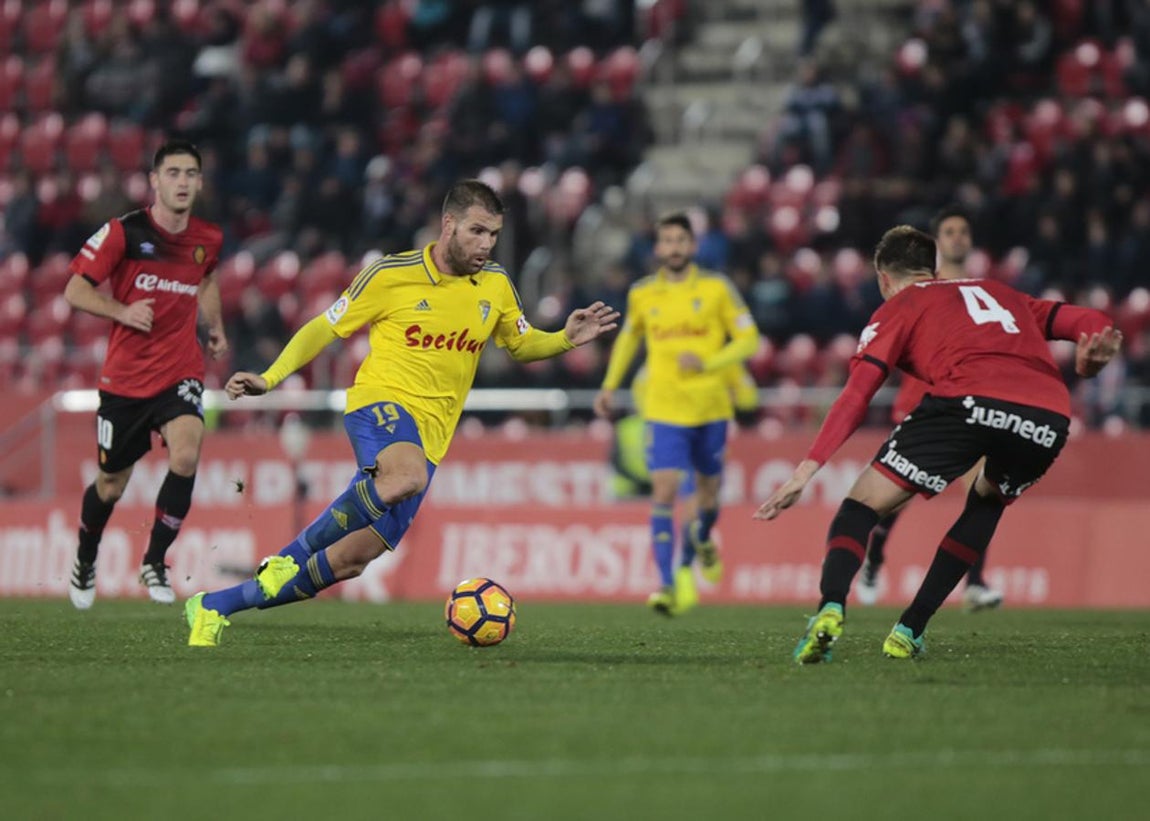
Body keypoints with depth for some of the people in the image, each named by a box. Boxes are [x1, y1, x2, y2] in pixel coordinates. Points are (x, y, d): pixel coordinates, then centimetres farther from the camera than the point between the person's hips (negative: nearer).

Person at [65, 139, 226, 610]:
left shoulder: (208, 239, 4)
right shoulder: (123, 232, -10)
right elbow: (75, 290, -8)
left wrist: (215, 328, 16)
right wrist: (123, 311, -22)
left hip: (180, 374, 2)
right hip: (125, 379, -2)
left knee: (186, 454, -26)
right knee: (110, 485, 9)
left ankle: (155, 562, -10)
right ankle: (85, 561, 40)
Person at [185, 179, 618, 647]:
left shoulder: (496, 287, 8)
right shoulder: (392, 275, -4)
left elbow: (522, 345, 24)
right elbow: (324, 328, 3)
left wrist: (567, 339, 3)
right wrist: (269, 378, -7)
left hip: (429, 436, 5)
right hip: (380, 402, -5)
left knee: (352, 561, -3)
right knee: (407, 477, -41)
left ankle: (215, 607, 10)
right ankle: (293, 554, -23)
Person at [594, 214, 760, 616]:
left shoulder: (717, 288, -2)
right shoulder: (641, 293, 4)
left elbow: (748, 339, -2)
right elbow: (629, 337, 23)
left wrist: (706, 363, -17)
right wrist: (610, 385, 18)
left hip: (711, 409, 0)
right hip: (664, 412, 0)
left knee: (708, 497, 12)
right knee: (664, 493, -15)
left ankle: (700, 540, 48)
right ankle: (670, 586, -17)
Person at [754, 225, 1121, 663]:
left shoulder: (900, 307, 23)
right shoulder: (1002, 294, 39)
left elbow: (856, 396, 9)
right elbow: (1089, 321, 26)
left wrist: (805, 471, 5)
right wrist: (1095, 348, 5)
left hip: (968, 401, -4)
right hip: (1048, 419, 4)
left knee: (863, 503, 6)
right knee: (987, 501, 33)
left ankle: (830, 609, -23)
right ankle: (908, 631, 21)